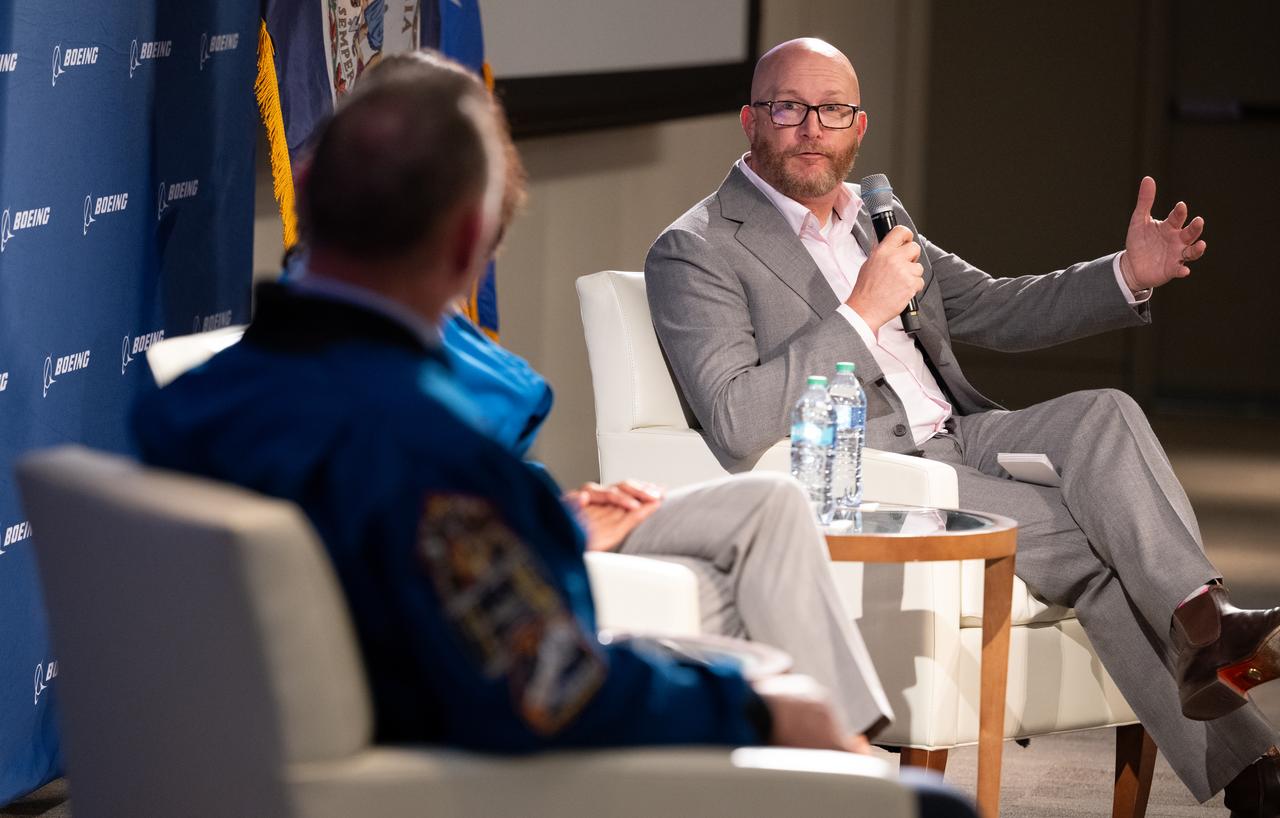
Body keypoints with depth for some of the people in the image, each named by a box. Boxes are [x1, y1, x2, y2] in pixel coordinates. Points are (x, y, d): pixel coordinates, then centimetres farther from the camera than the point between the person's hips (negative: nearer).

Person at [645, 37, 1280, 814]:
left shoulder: (877, 217, 19)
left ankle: (1206, 625, -32)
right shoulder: (695, 251, -5)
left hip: (952, 441, 7)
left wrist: (1129, 276, 9)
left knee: (1105, 414, -22)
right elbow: (737, 426, -17)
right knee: (1100, 539, -22)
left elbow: (995, 310, 26)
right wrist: (863, 312, -18)